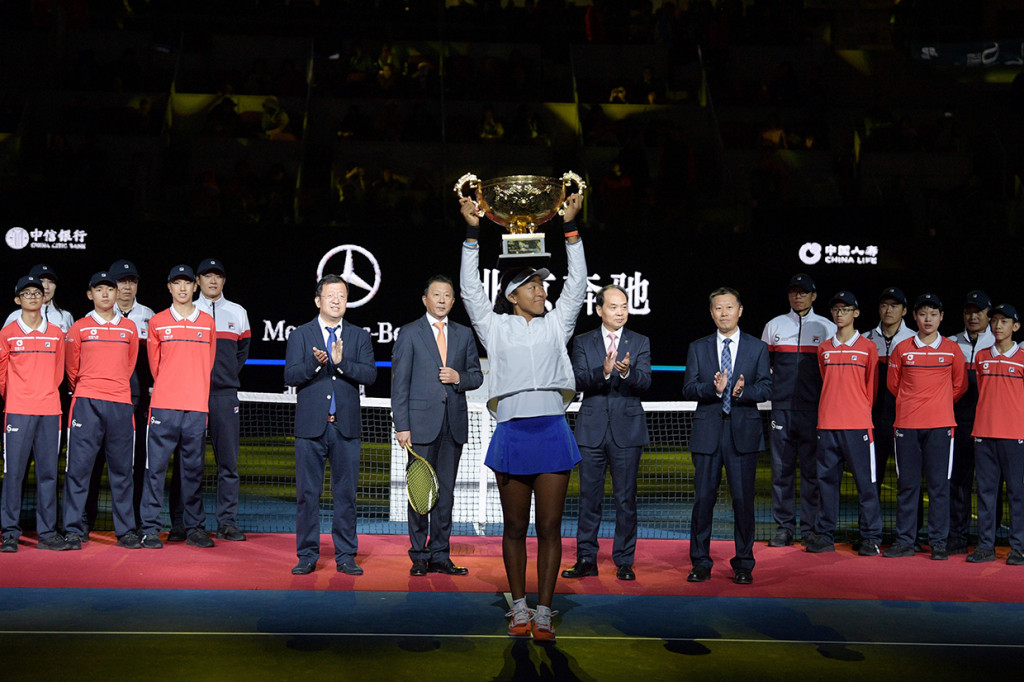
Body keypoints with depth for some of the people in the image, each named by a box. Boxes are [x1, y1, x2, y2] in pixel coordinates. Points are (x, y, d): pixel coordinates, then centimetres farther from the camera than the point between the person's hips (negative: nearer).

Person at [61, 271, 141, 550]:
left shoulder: (129, 328, 13)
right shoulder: (79, 328, 7)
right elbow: (71, 368, 14)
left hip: (121, 404, 2)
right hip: (87, 403, -2)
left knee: (122, 468, 3)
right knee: (79, 465, -5)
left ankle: (126, 530, 7)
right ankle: (73, 530, -1)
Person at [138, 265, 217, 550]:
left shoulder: (207, 323, 10)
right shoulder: (157, 322, 6)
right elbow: (154, 364, 13)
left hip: (197, 408, 1)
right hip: (164, 406, -1)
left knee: (194, 468, 4)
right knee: (156, 466, -3)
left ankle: (195, 527, 11)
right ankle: (150, 529, 1)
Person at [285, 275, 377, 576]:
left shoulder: (359, 337, 10)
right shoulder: (300, 335, 6)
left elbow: (370, 374, -4)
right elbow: (290, 376, -5)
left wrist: (340, 362, -19)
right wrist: (315, 363, -22)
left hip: (346, 427, 1)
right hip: (311, 427, -1)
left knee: (346, 494, 4)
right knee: (307, 493, 3)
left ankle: (345, 556, 12)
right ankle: (307, 556, 12)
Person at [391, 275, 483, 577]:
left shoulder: (464, 334, 13)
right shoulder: (409, 333, 2)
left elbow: (477, 376, 16)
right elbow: (399, 383, -2)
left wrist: (459, 378, -7)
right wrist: (402, 426, -9)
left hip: (454, 423, 3)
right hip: (422, 422, -3)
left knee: (446, 490, 6)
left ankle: (440, 555, 13)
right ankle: (419, 556, 8)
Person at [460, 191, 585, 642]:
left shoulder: (555, 324, 14)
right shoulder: (496, 327, 10)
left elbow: (577, 283, 9)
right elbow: (470, 289, 3)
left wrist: (570, 228, 6)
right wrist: (472, 233, -1)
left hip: (552, 432, 1)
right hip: (512, 432, -1)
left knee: (549, 527, 1)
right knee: (515, 527, 7)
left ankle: (543, 613, 6)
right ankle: (519, 609, 17)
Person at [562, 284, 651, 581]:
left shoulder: (640, 343, 6)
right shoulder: (583, 343, 7)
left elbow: (645, 383, -6)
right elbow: (579, 381, -7)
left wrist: (627, 372, -28)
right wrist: (603, 372, -26)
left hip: (627, 427, 0)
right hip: (592, 428, 1)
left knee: (626, 498, 2)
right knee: (589, 497, 4)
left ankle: (624, 562, 11)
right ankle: (586, 559, 13)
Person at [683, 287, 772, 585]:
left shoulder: (758, 348, 9)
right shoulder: (697, 348, 11)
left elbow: (766, 389, 1)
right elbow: (688, 389, 2)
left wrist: (742, 392, -19)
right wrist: (713, 388, -17)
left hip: (743, 431, -1)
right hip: (707, 432, 1)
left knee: (743, 499, 0)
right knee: (703, 498, 0)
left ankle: (743, 565, 12)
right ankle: (700, 563, 11)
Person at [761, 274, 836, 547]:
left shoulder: (827, 328, 7)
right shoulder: (774, 326, 11)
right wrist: (767, 390, 7)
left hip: (814, 409, -1)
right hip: (782, 408, 1)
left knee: (812, 468, 0)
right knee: (781, 468, 1)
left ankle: (810, 527, 7)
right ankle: (784, 527, 8)